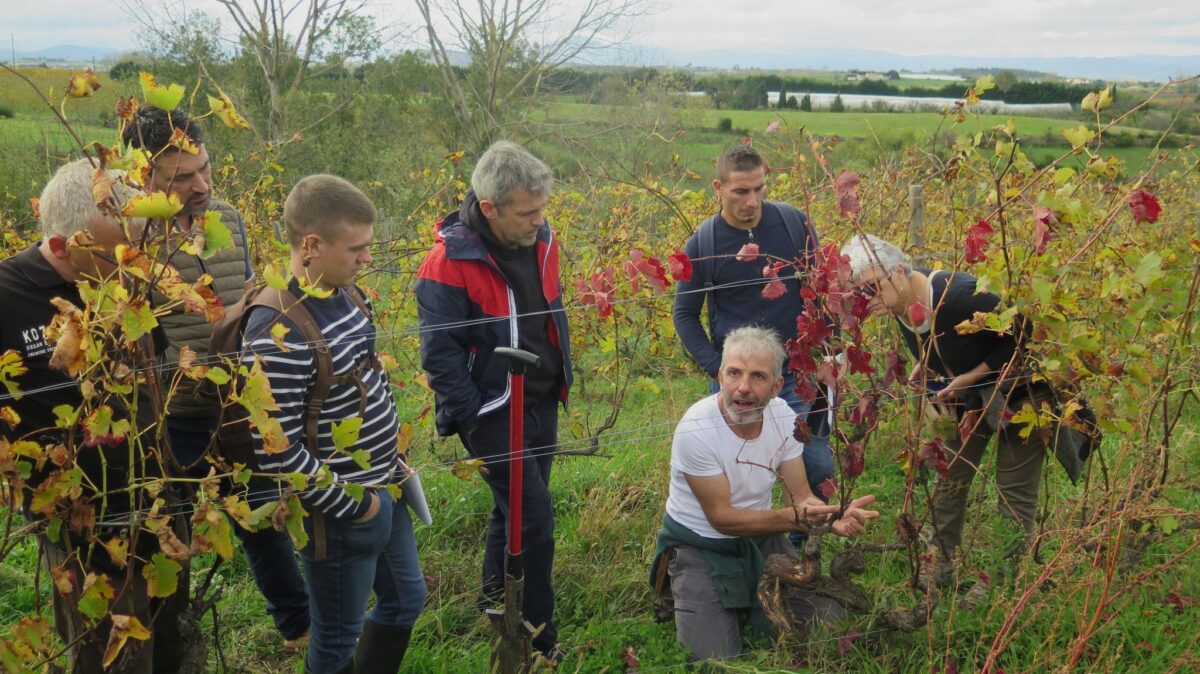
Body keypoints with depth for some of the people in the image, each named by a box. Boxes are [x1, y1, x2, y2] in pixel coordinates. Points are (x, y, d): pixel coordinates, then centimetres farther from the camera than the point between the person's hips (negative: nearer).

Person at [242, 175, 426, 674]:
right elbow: (276, 451, -26)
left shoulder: (343, 294, 0)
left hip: (384, 488, 9)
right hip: (340, 510, -9)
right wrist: (351, 503, -17)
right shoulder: (278, 331, -27)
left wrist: (392, 461, 13)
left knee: (406, 600, 25)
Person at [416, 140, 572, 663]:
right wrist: (475, 423, -17)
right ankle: (536, 639, 12)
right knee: (535, 522, -5)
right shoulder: (451, 262, -21)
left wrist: (562, 380, 16)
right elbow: (440, 353, -18)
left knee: (515, 509, 19)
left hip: (542, 404, 7)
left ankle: (496, 601, 38)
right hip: (494, 414, -7)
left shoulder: (540, 240, -1)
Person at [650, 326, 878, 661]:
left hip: (761, 537, 5)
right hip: (701, 547, -5)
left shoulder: (784, 416, -12)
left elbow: (799, 497, -9)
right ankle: (686, 596, 14)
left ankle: (746, 602, 23)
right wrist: (793, 517, -36)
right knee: (716, 658, -15)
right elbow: (721, 518, -23)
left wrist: (835, 519, -33)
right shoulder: (695, 430, -29)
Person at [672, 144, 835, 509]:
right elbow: (684, 315, 2)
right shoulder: (701, 245, -8)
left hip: (798, 375, 1)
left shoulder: (794, 223, -5)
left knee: (819, 470, 7)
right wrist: (717, 369, -9)